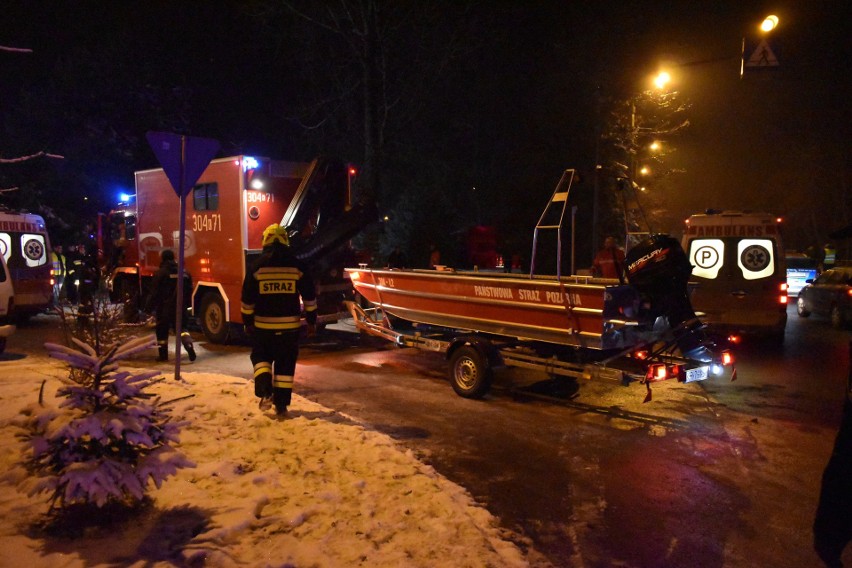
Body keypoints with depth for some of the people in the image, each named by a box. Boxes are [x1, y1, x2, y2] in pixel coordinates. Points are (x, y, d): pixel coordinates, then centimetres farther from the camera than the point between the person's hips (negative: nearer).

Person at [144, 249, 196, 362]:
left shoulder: (161, 273, -10)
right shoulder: (184, 273, 6)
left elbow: (154, 293, -9)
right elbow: (189, 291, 10)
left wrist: (148, 307, -1)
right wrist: (185, 304, 20)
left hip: (165, 308, -4)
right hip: (180, 308, 4)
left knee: (162, 330, 10)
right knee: (181, 327, 14)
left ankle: (163, 354, 15)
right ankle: (189, 345, -11)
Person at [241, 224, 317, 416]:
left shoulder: (257, 266, -3)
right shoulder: (297, 266, -1)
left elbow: (248, 299, 0)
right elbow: (309, 296, 1)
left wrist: (247, 322, 11)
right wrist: (311, 321, 9)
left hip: (263, 324, 0)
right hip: (289, 325, 1)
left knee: (260, 356, 18)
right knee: (285, 364, 9)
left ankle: (265, 392, -2)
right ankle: (281, 404, 9)